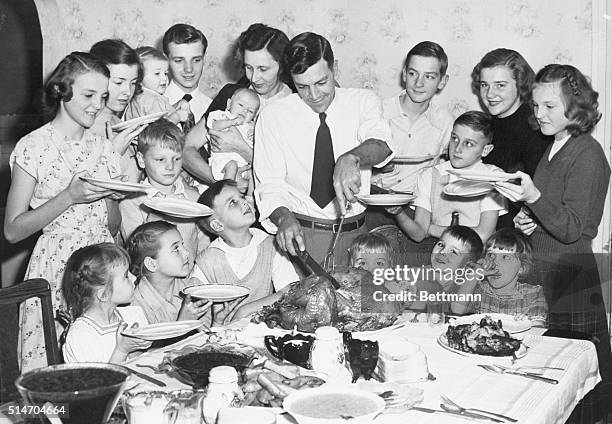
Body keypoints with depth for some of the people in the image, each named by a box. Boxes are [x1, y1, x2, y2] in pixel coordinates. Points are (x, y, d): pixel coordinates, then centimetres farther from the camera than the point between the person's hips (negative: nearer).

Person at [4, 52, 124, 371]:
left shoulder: (102, 148, 11)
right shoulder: (33, 148, -5)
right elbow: (12, 231, -9)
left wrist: (111, 196, -5)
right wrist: (71, 196, -17)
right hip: (56, 274, -4)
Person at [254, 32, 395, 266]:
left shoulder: (362, 101, 3)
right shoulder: (272, 116, 1)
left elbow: (381, 144, -17)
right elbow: (269, 185, -3)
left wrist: (351, 158, -38)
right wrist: (284, 218, -23)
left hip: (354, 235, 1)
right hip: (298, 231, -1)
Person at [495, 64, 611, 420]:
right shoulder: (553, 149, 13)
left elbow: (573, 229, -17)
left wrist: (534, 198, -30)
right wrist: (527, 220, 4)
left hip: (573, 279, -8)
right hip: (544, 272, 8)